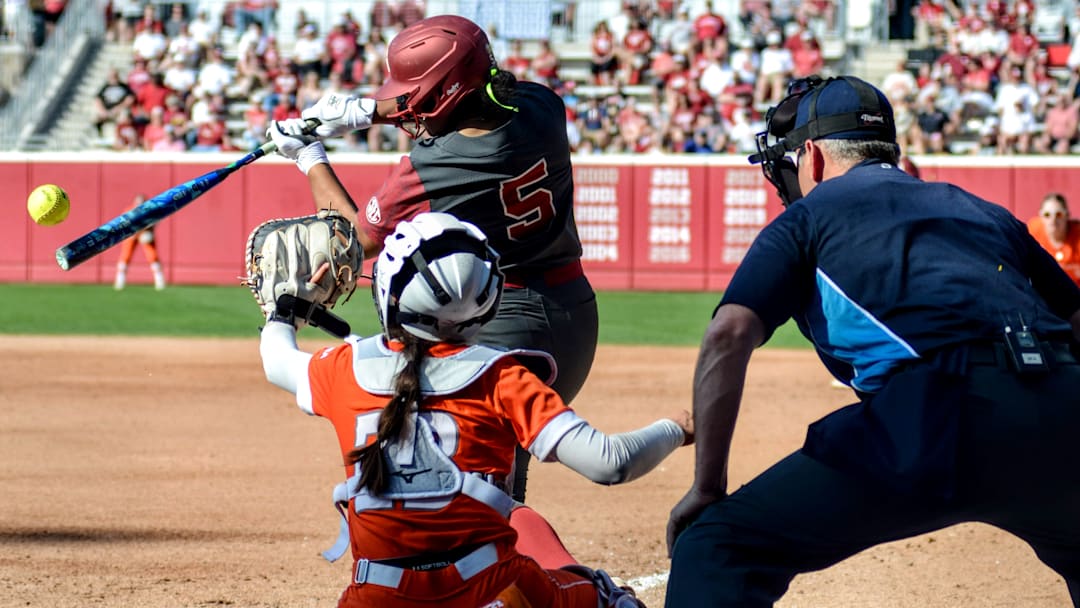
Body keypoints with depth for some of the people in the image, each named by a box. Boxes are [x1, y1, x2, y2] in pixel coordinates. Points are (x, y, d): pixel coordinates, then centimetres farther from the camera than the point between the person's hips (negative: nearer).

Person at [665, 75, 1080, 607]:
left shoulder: (807, 216, 20)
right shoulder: (984, 211, 33)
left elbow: (728, 335, 4)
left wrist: (707, 487, 7)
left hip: (931, 414, -5)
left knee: (716, 547, 3)